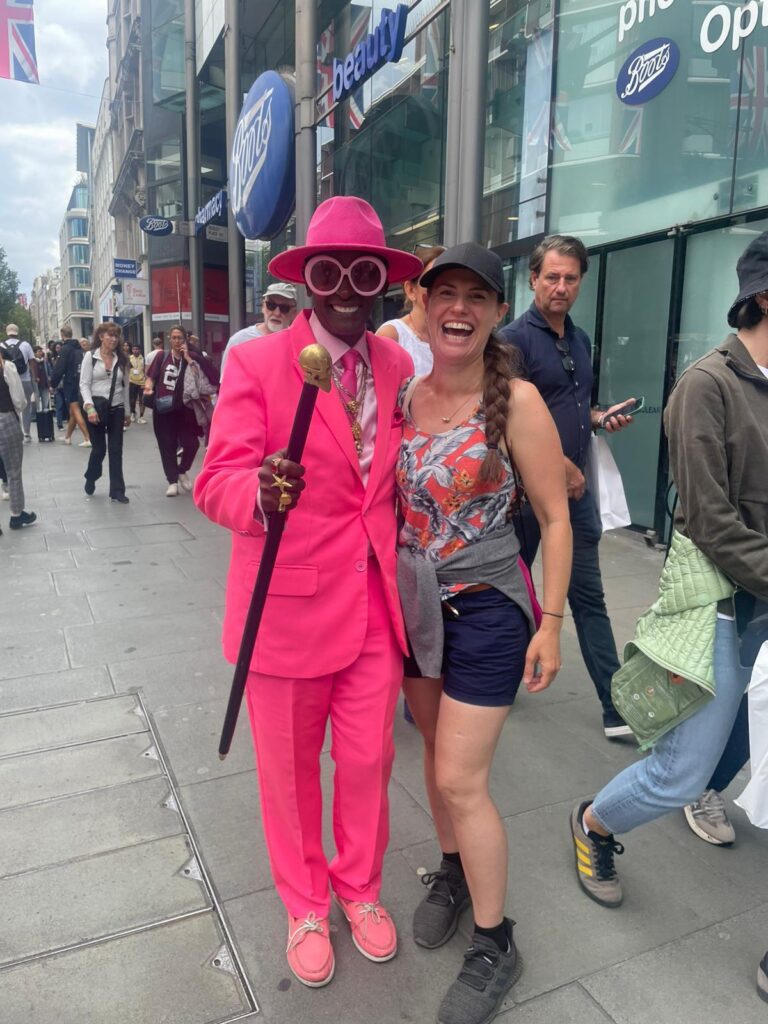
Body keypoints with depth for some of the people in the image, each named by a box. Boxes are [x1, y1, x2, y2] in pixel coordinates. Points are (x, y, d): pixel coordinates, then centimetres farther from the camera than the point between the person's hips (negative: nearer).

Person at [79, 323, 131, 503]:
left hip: (116, 408, 3)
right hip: (97, 407, -3)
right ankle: (91, 478, 33)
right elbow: (84, 384, -7)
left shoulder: (121, 359, 8)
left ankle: (117, 491, 8)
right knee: (99, 448, 4)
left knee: (116, 450, 2)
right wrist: (89, 407, -20)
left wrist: (127, 412, 13)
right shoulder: (91, 356, -2)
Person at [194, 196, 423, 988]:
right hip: (289, 606, -3)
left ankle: (361, 888, 47)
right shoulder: (255, 362, -10)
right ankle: (304, 906, 44)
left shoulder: (398, 364, 4)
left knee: (368, 763, 17)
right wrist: (263, 494, -36)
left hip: (377, 606, 4)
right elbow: (217, 480, -14)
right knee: (289, 771, 15)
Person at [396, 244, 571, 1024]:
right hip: (414, 603, 5)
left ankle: (495, 945, 22)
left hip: (485, 608, -5)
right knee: (437, 749, 19)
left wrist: (550, 622, -10)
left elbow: (555, 518, -9)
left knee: (461, 779, 0)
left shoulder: (516, 400, -14)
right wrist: (390, 594, 6)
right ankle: (453, 872, 44)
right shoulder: (405, 394, 0)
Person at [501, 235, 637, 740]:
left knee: (589, 596, 8)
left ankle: (618, 708, 13)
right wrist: (562, 466, -15)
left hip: (576, 485, 7)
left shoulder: (580, 340, 14)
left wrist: (601, 418, 3)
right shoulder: (515, 339, -10)